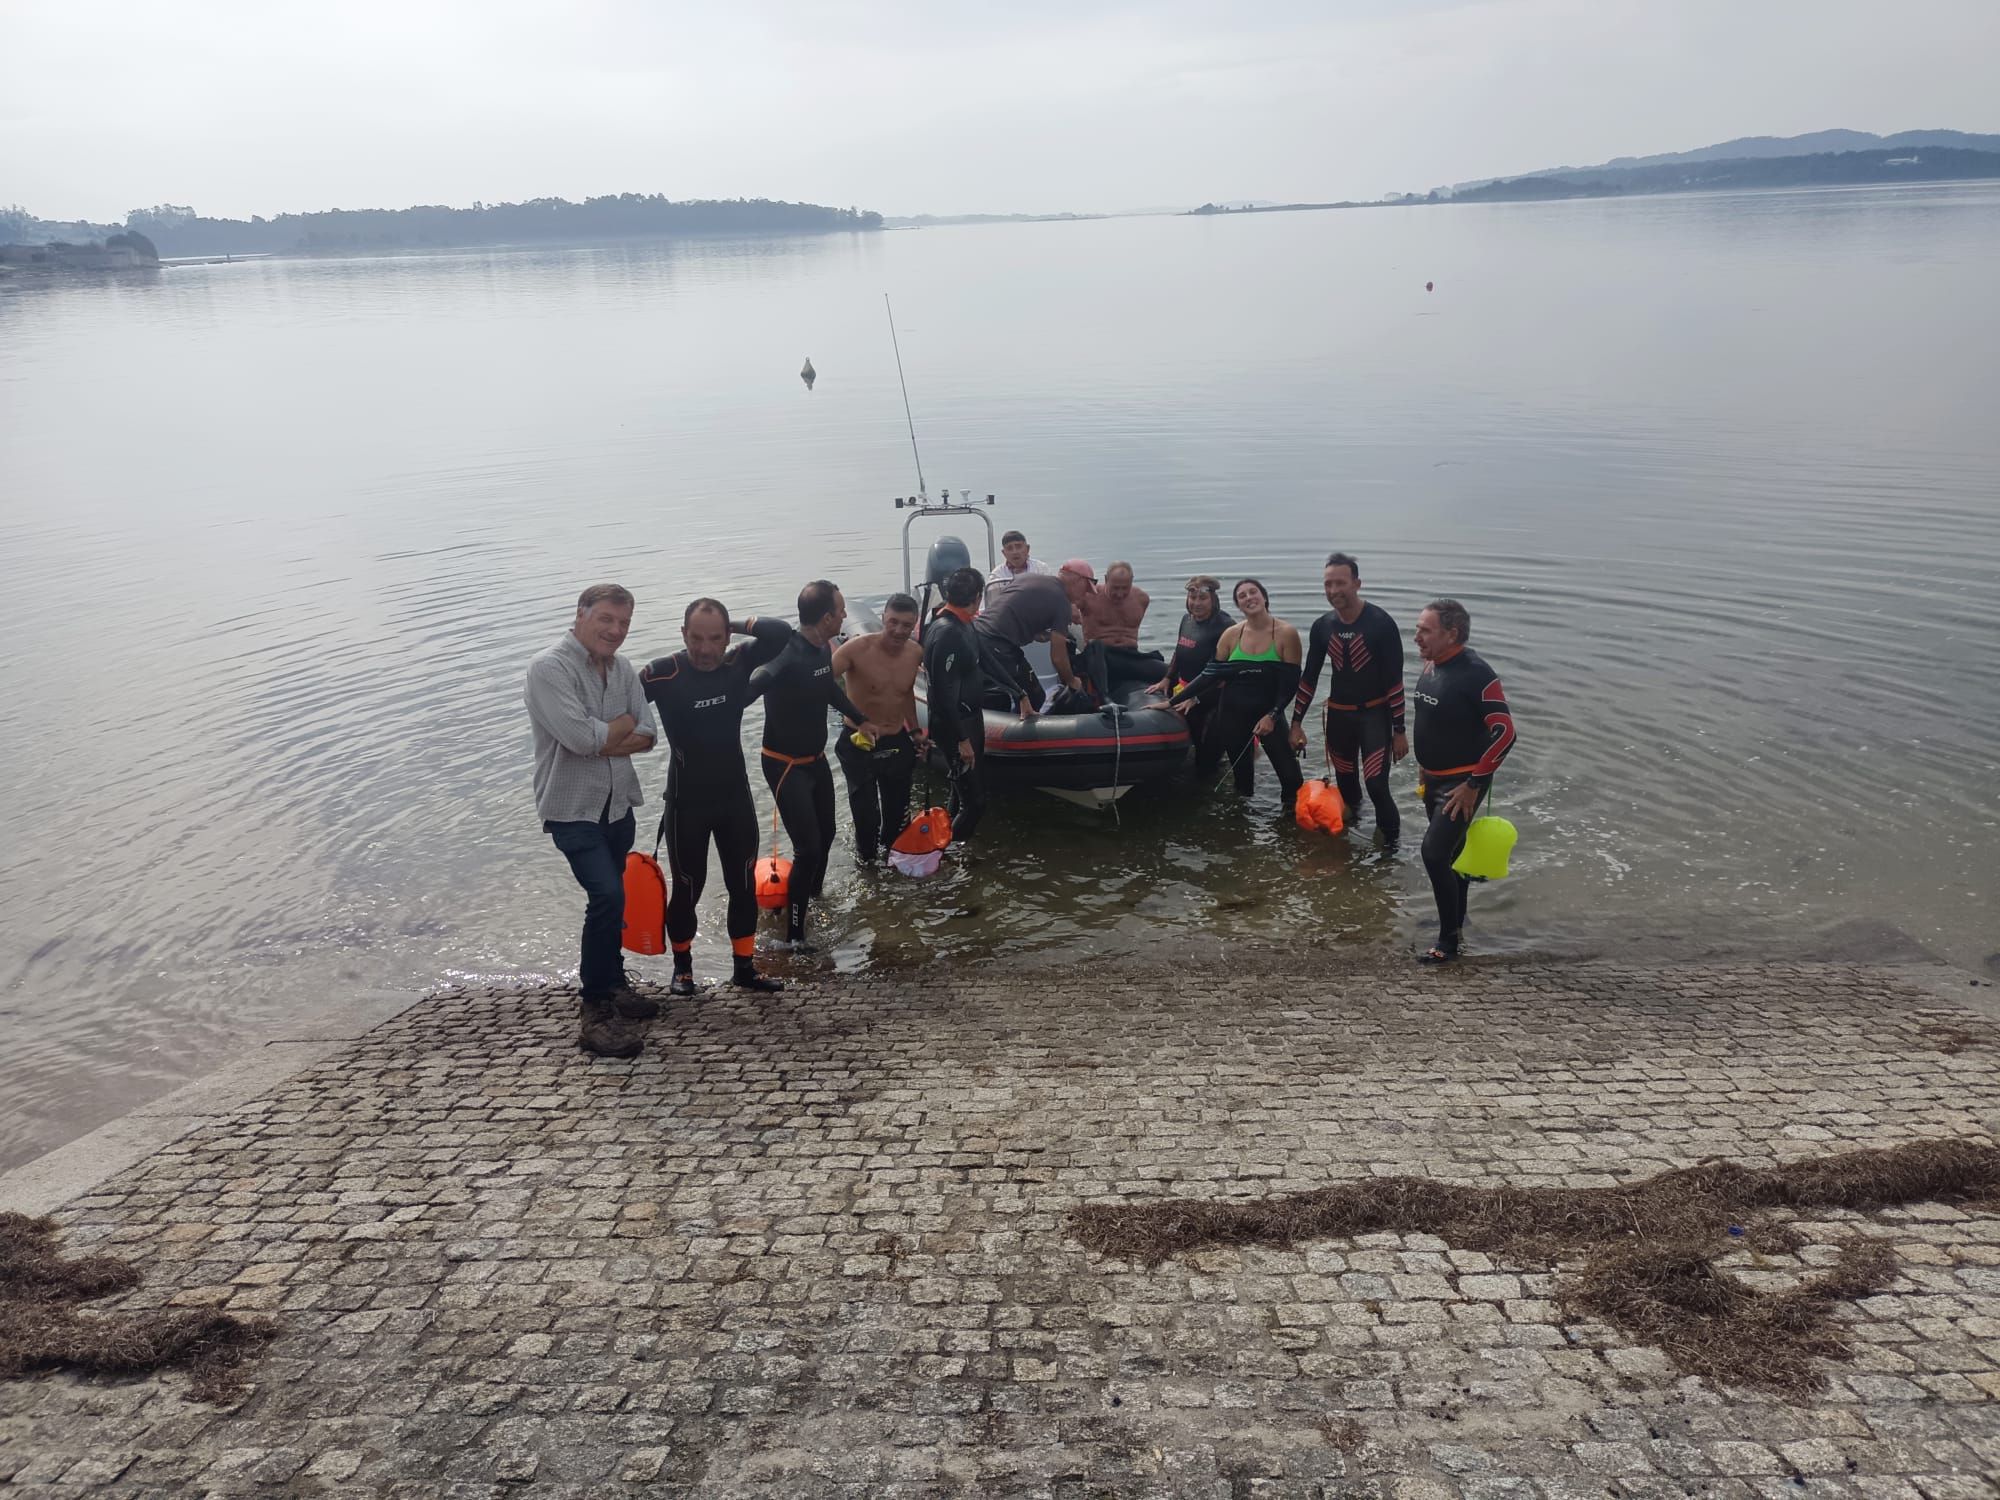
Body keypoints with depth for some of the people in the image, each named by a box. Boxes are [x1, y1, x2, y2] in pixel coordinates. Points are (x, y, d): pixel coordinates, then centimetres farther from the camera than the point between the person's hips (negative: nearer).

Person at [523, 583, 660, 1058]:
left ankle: (612, 985, 36)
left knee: (610, 899, 19)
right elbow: (580, 737, -26)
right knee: (607, 895, -20)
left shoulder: (623, 670, 6)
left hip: (618, 804, 7)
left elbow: (648, 735, 1)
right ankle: (594, 1011, -12)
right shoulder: (550, 667, -16)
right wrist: (623, 724, -8)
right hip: (573, 809, -7)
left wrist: (601, 741, -16)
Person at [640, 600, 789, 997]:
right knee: (687, 886, 8)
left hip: (735, 796, 4)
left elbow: (782, 633, -16)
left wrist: (734, 626, -17)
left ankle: (744, 966, 25)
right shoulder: (664, 673, -18)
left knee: (743, 883, 11)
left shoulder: (738, 662, -7)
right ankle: (682, 966, 30)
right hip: (686, 802, -3)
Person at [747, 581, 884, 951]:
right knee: (808, 847, -8)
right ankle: (794, 932, 5)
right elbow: (747, 691, -36)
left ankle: (813, 898, 43)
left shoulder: (822, 649, 0)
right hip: (786, 765, -9)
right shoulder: (787, 657, -29)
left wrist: (860, 719, 26)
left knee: (825, 835, 20)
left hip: (817, 760, 9)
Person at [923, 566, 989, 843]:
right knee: (974, 801, -7)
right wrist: (961, 739, -22)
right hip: (956, 726, -10)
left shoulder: (962, 624, 4)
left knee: (963, 792, 21)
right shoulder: (947, 633, -25)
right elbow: (943, 692, -26)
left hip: (970, 718, 10)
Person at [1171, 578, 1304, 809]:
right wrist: (1194, 699, -3)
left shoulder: (1286, 634, -9)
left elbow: (1291, 682, -10)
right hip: (1232, 714, 3)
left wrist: (1272, 716, -16)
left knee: (1290, 776, -10)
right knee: (1242, 781, 11)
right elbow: (1213, 675, 6)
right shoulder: (1231, 634, 0)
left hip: (1268, 714, -2)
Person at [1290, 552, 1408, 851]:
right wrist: (1296, 723, 5)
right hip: (1338, 714, 5)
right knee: (1346, 784, 16)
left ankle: (1390, 845, 4)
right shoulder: (1322, 626, -1)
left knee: (1376, 785, -14)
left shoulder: (1380, 622, -15)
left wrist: (1399, 730, -14)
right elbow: (1309, 677, 8)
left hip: (1375, 714, -5)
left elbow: (1394, 679, -13)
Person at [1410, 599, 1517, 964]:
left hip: (1462, 782, -8)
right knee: (1451, 851, 20)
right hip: (1434, 779, 8)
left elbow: (1504, 732, -23)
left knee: (1435, 852, -14)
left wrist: (1474, 785, -21)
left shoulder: (1476, 674, -22)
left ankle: (1448, 941, -2)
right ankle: (1456, 918, 38)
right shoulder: (1430, 666, 3)